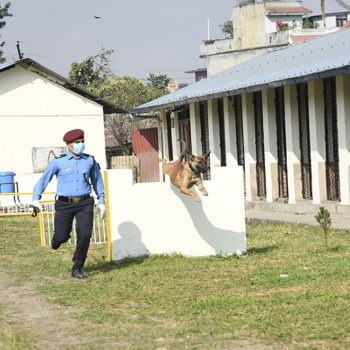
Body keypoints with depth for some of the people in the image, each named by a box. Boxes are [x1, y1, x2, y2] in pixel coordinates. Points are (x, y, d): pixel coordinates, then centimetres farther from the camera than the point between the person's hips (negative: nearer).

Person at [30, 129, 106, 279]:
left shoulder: (90, 161, 8)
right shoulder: (58, 162, 0)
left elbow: (97, 181, 20)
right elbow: (43, 180, 3)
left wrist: (101, 202, 19)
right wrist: (35, 199, -8)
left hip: (85, 204, 1)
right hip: (64, 204, -1)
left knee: (85, 235, -12)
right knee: (61, 237, -2)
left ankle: (77, 268, 3)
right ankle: (57, 240, 39)